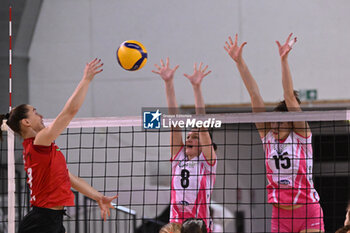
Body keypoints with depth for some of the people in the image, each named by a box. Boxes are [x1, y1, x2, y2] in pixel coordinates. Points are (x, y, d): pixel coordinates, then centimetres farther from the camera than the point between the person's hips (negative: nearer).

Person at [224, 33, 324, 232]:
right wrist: (239, 61, -2)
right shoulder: (268, 136, 5)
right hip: (280, 215, 3)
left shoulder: (301, 135, -3)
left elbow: (290, 96, -12)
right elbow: (255, 95, -1)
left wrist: (284, 59, -22)